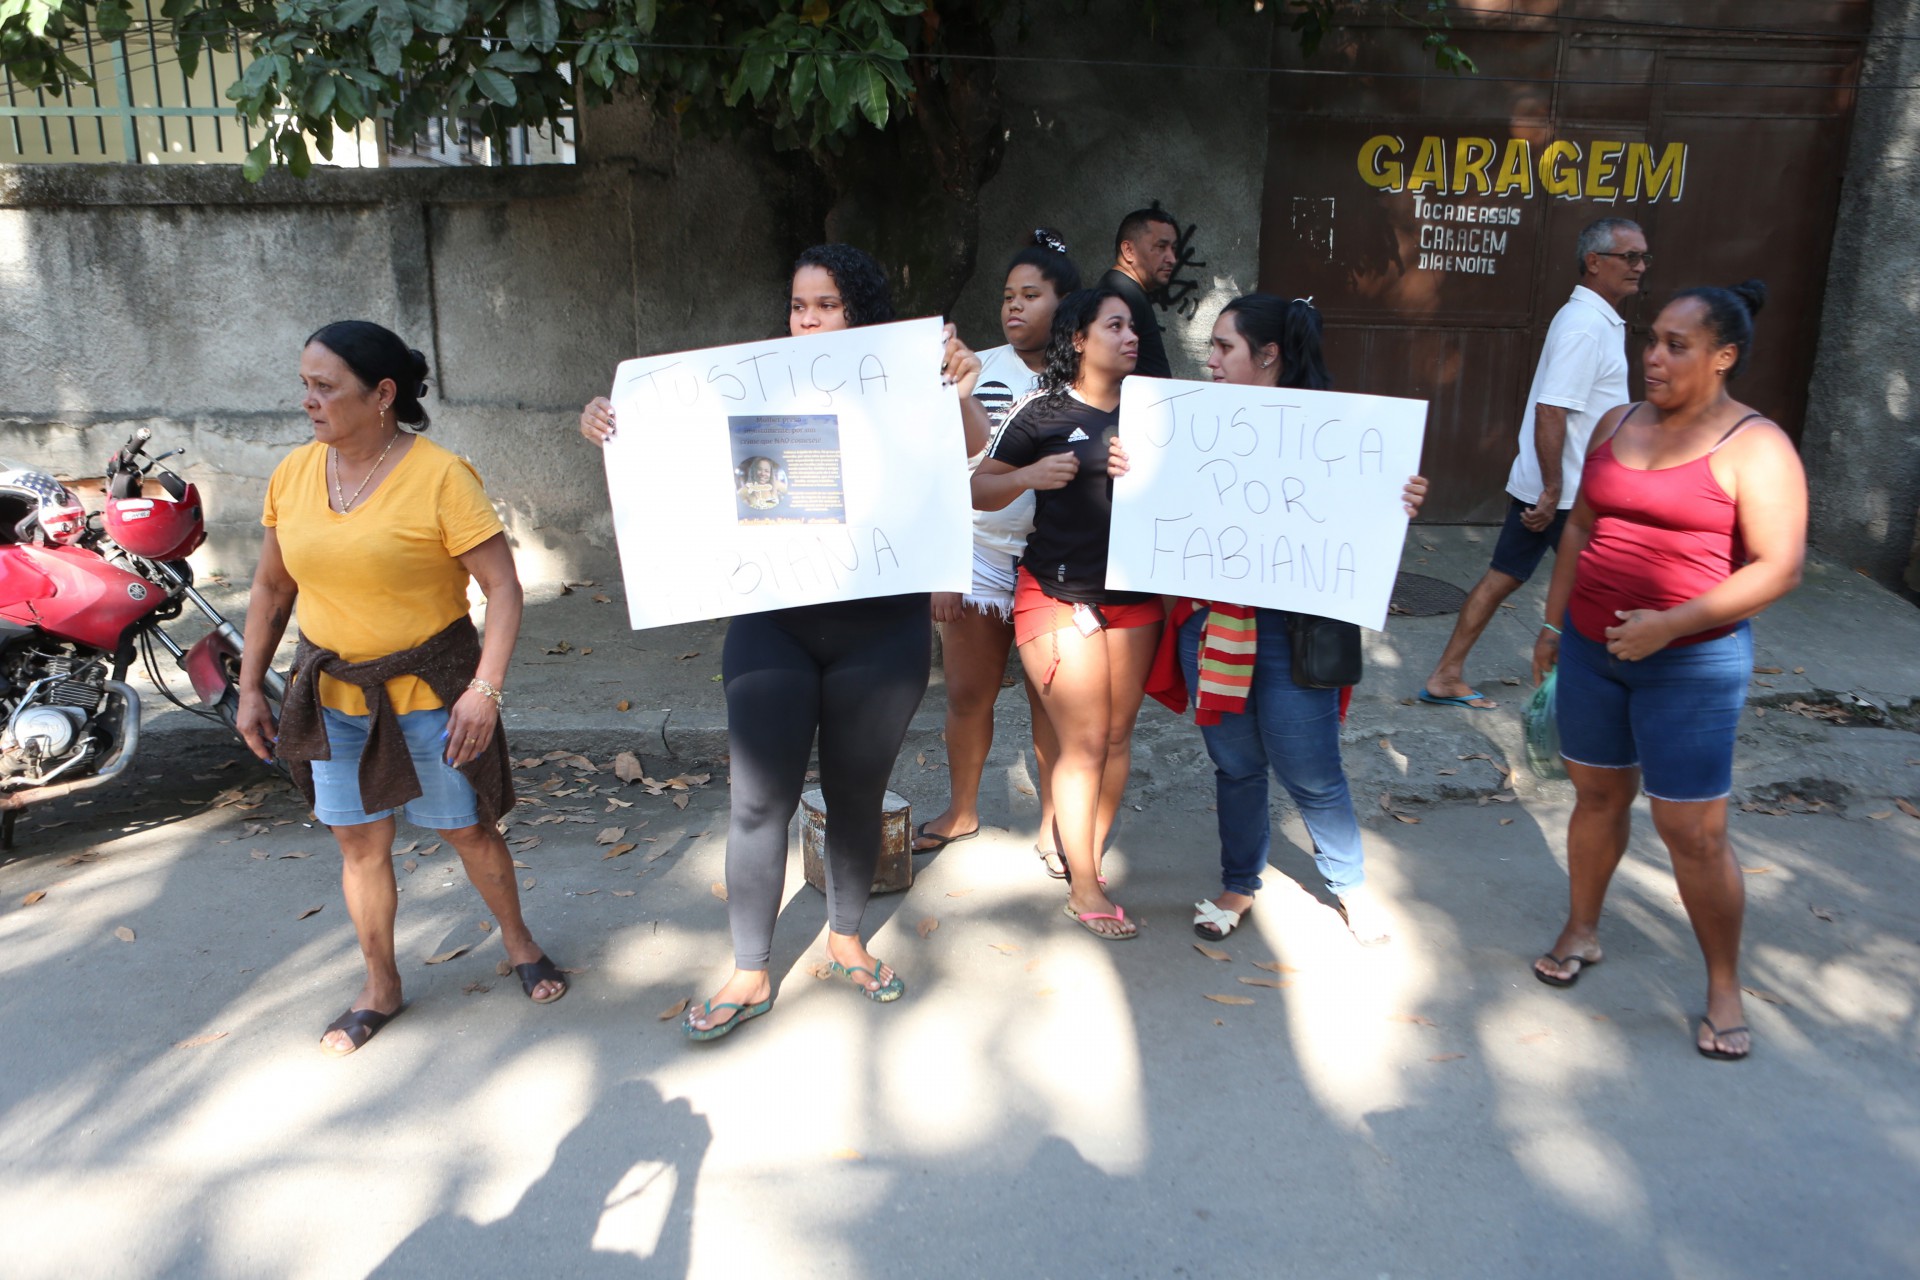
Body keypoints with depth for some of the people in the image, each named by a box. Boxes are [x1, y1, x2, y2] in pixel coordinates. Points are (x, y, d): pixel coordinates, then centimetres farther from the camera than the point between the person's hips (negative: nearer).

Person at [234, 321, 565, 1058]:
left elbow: (503, 587, -17)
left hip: (428, 691, -4)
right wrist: (250, 689, 9)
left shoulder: (440, 477, -17)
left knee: (466, 828, 9)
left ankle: (518, 939, 35)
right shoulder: (293, 475, 0)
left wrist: (485, 688, -24)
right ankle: (380, 987, 31)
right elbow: (272, 589, 10)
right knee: (359, 840, 13)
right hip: (333, 694, 5)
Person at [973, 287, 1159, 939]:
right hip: (1059, 595, -5)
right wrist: (1030, 475, -21)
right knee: (1084, 743, -3)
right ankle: (1084, 889, 10)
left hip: (1134, 595, 5)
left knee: (1118, 736, 8)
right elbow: (980, 490, -3)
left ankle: (1090, 857, 25)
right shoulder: (1045, 414, -5)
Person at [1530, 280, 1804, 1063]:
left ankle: (1724, 987, 17)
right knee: (1597, 794, 16)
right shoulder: (1619, 425, 8)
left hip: (1692, 662, -5)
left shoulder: (1754, 447, -11)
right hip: (1593, 647, 5)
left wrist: (1670, 623, -21)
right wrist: (1554, 623, 14)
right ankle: (1580, 932, 33)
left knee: (1693, 831, -1)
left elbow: (1780, 567, -15)